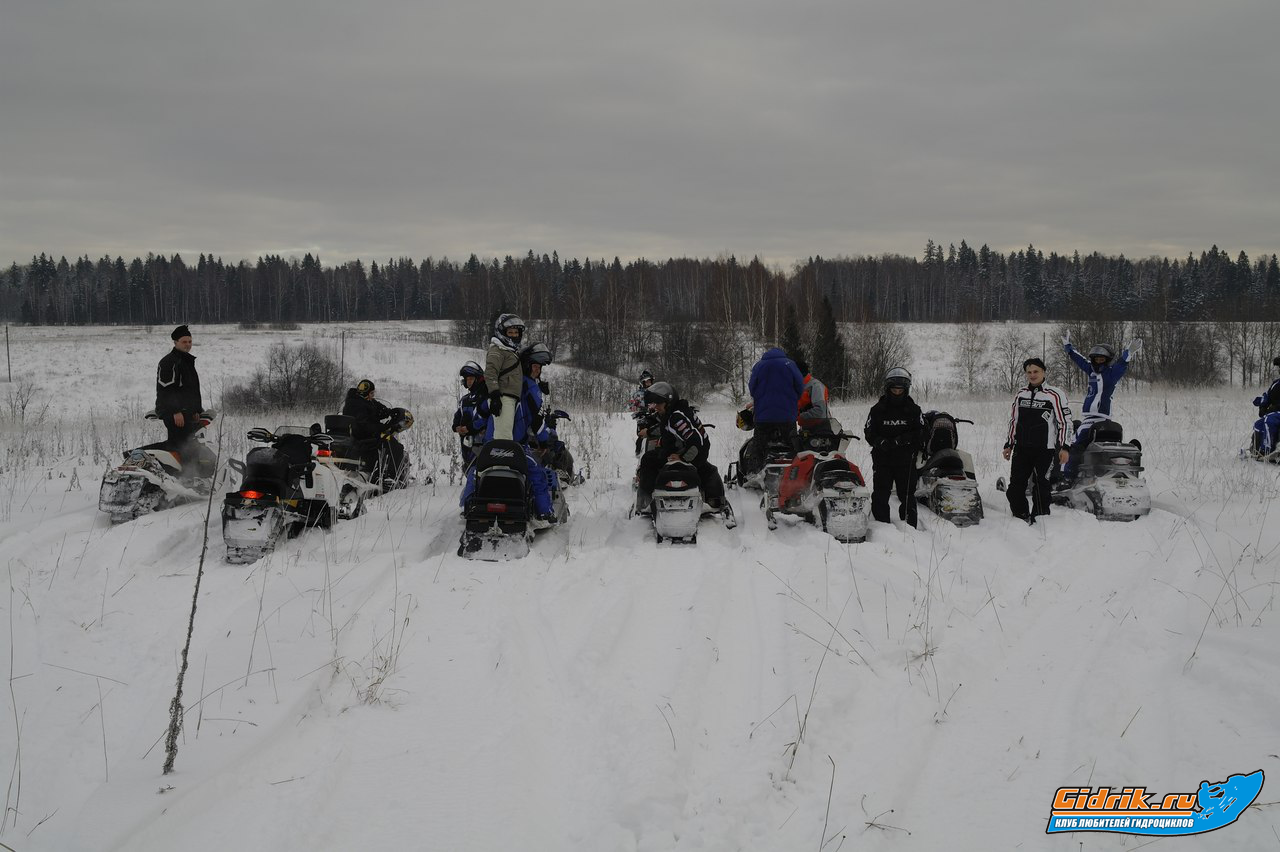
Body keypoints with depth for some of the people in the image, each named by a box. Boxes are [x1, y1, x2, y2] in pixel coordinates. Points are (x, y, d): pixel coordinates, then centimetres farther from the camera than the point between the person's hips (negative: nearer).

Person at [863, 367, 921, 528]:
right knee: (880, 496, 0)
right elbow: (869, 433, 2)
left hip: (906, 460, 0)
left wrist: (903, 439, -15)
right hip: (882, 460, 0)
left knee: (907, 496, 3)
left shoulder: (913, 410, 6)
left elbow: (921, 433, 2)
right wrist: (882, 443, -17)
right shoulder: (878, 410, 4)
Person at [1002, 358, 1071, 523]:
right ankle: (1021, 517, 14)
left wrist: (1064, 447, -8)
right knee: (1015, 486, 1)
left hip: (1045, 449, -5)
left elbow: (1065, 421, -2)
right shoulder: (1020, 395, 14)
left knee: (1041, 486, -5)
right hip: (1021, 448, 5)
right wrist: (1009, 444, 19)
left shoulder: (1055, 395, -2)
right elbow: (1013, 421, 22)